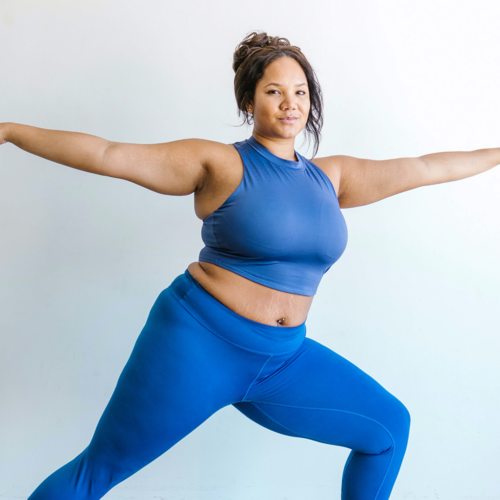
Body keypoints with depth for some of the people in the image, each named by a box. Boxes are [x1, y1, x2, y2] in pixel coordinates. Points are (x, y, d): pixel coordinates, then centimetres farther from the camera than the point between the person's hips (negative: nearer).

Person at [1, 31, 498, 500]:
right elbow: (108, 155, -10)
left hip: (282, 361, 6)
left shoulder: (331, 176, 9)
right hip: (200, 342, -5)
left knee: (389, 427, 10)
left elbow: (425, 167, 16)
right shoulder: (220, 163, -6)